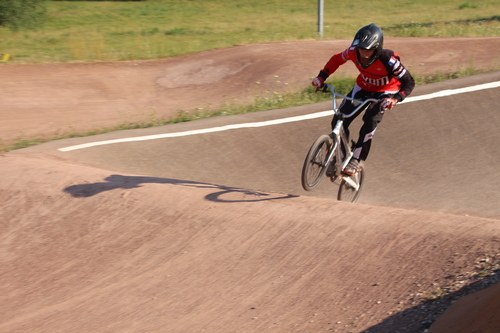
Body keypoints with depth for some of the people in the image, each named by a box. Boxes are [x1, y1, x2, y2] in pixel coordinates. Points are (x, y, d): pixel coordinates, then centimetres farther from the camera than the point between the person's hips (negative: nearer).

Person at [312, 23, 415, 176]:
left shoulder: (388, 60, -35)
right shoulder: (354, 52, -23)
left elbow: (409, 82, -27)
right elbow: (336, 59, 0)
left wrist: (395, 99, -43)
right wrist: (321, 77, -11)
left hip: (385, 92, -4)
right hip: (363, 88, 4)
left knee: (371, 120, -30)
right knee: (339, 121, -9)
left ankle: (356, 160, -18)